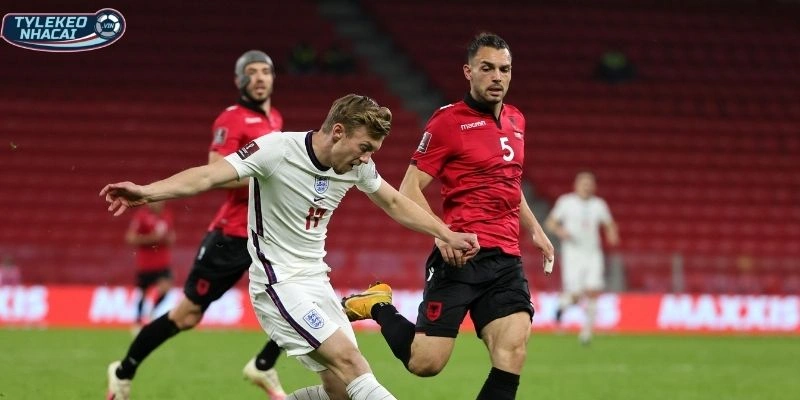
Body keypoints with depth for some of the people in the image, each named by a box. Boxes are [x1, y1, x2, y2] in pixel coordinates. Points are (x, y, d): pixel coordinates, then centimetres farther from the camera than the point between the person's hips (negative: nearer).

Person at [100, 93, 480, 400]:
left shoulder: (357, 164, 2)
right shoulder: (277, 149, -19)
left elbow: (394, 202, 20)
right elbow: (210, 175, -28)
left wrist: (446, 234, 15)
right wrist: (147, 191, -43)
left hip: (316, 282, 8)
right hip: (279, 283, -8)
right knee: (350, 362, -20)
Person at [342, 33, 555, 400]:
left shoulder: (516, 121, 16)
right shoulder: (448, 121, -5)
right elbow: (409, 189, -7)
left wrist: (534, 230, 22)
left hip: (506, 260, 6)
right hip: (461, 256, -6)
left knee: (512, 350, -14)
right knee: (425, 362, -7)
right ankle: (377, 306, 21)